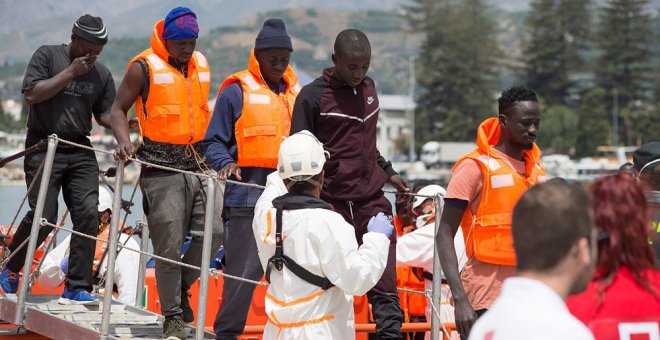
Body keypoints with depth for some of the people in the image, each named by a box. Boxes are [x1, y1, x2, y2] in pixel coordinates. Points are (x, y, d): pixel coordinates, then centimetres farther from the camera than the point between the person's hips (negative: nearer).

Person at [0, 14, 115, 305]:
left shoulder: (102, 74, 11)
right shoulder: (47, 56, -1)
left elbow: (105, 115, 14)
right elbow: (31, 95, -12)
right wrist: (71, 73, -12)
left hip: (80, 152, 4)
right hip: (43, 148, -4)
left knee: (88, 215, -9)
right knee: (44, 217, -12)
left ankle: (76, 288, -3)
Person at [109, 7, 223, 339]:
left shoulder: (201, 65, 12)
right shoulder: (145, 68, -5)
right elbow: (118, 108, -1)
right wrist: (124, 141, -18)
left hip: (198, 165, 5)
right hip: (161, 169, -5)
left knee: (213, 231, -7)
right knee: (169, 246, -3)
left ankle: (181, 286, 18)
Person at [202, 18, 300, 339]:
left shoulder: (296, 93, 15)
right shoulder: (237, 91, -2)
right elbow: (214, 141, -1)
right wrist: (226, 164, -19)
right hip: (248, 195, -5)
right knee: (244, 270, -4)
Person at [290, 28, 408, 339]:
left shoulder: (368, 87, 13)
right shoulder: (312, 97, -5)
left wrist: (387, 172, 22)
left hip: (371, 199, 5)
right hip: (331, 202, -4)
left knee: (384, 278, -3)